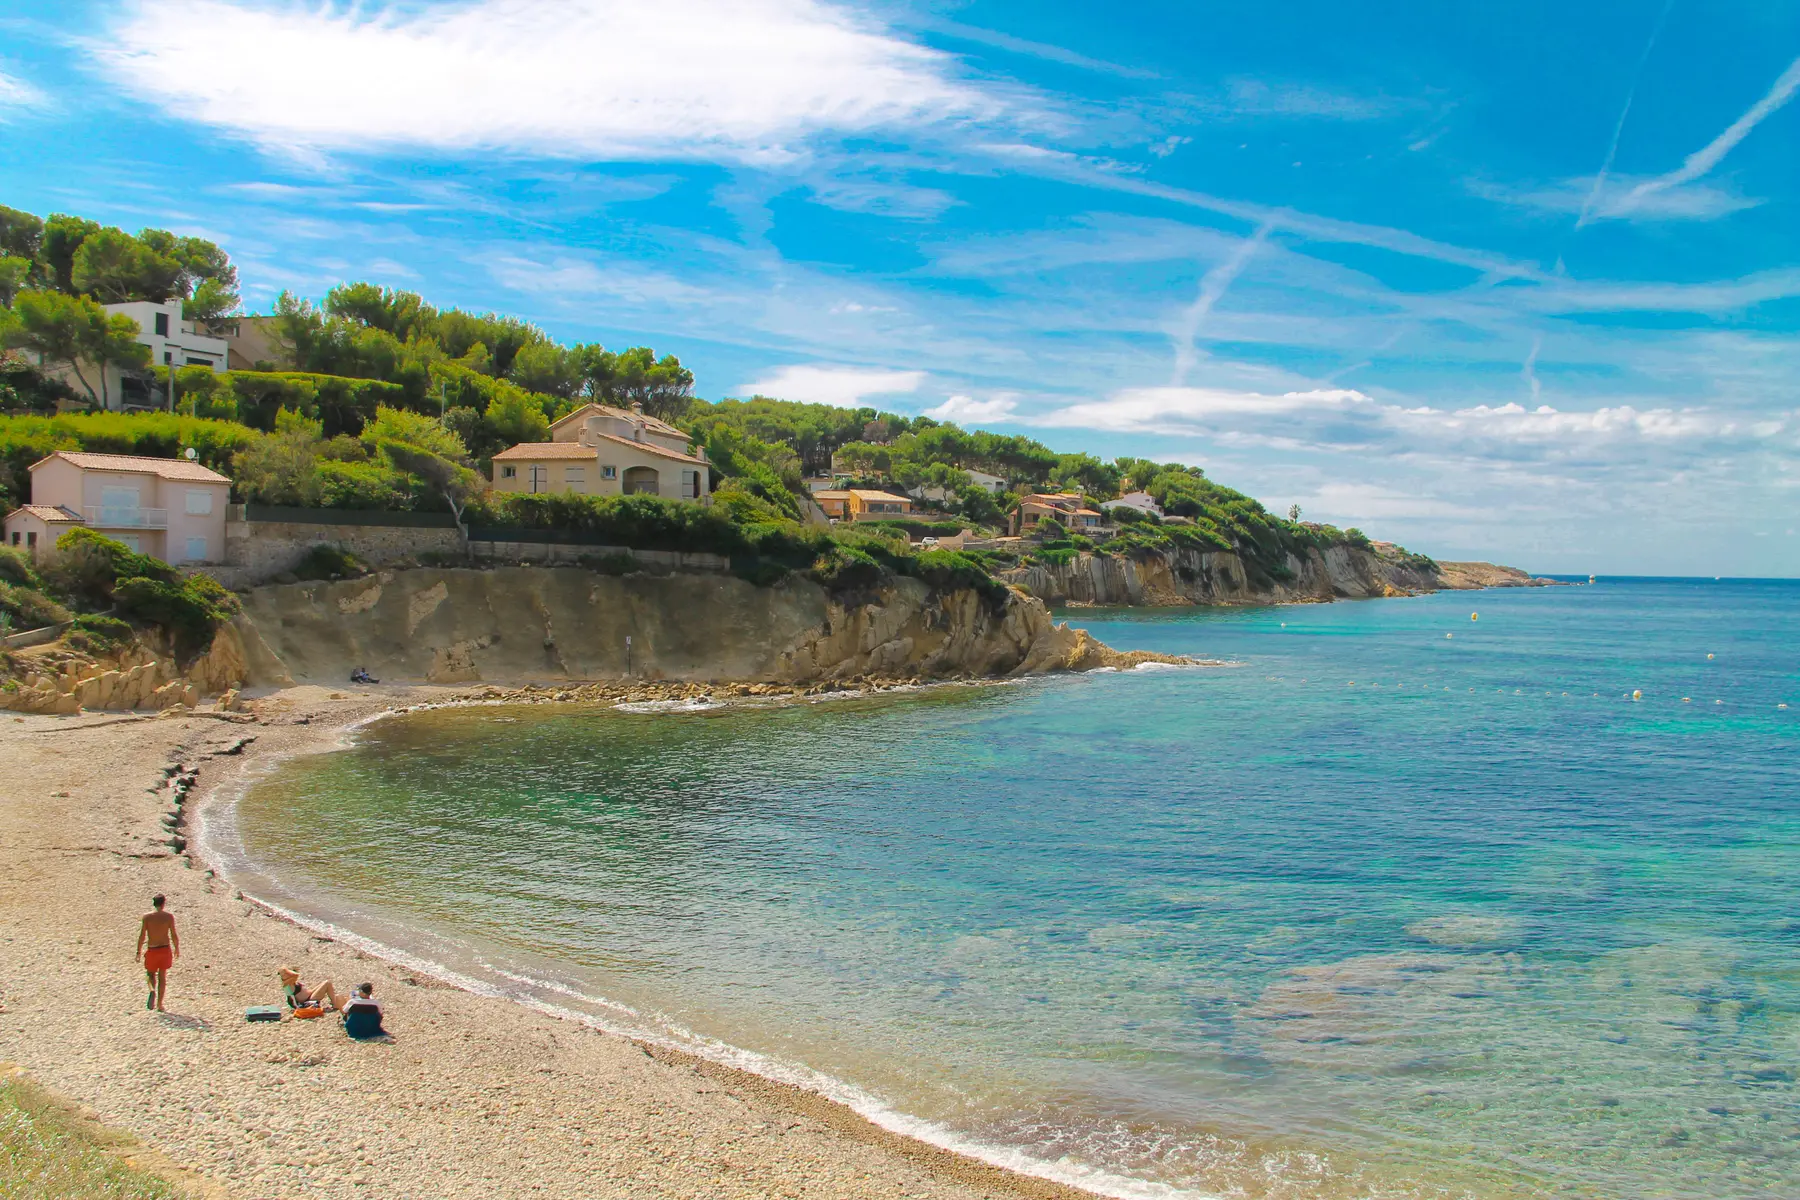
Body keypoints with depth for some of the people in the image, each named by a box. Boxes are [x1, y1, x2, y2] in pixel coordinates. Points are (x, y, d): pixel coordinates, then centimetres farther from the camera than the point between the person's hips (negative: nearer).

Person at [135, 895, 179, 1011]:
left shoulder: (147, 916, -6)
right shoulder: (169, 917, -5)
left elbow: (142, 935, -6)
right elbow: (174, 935, -4)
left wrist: (139, 951, 3)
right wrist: (177, 949, 11)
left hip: (152, 950, 0)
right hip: (165, 949, 0)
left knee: (150, 973, 18)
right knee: (162, 976, 12)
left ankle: (153, 991, -13)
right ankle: (159, 1004, 12)